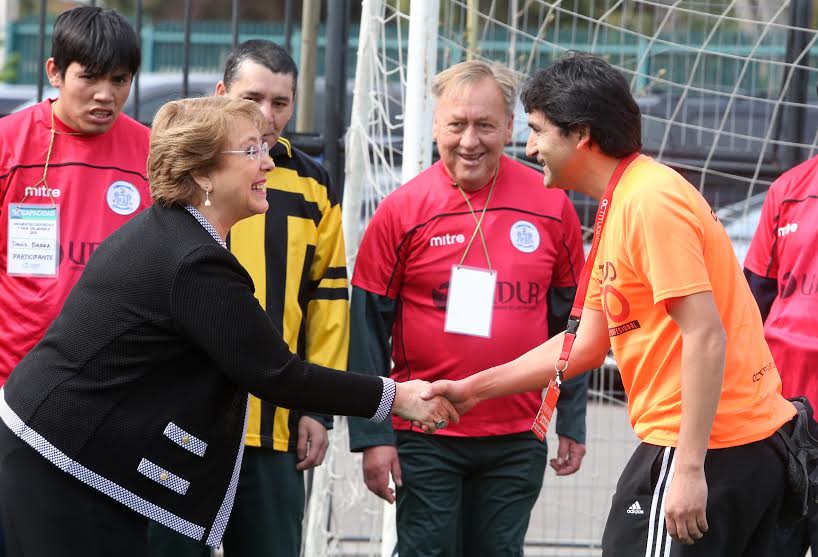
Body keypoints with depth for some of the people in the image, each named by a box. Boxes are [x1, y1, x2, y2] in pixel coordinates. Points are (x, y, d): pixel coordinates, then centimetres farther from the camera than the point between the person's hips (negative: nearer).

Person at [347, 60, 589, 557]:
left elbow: (571, 323, 8)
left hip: (517, 440, 2)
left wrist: (572, 423, 7)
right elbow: (367, 327, -3)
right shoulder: (402, 209, -5)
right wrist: (372, 435, -7)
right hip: (425, 437, -2)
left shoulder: (550, 205, 0)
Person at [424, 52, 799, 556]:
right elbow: (586, 343, 20)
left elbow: (706, 337, -21)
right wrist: (473, 389, 20)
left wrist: (689, 469, -24)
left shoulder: (650, 201, -15)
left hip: (706, 447, -10)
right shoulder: (619, 206, 16)